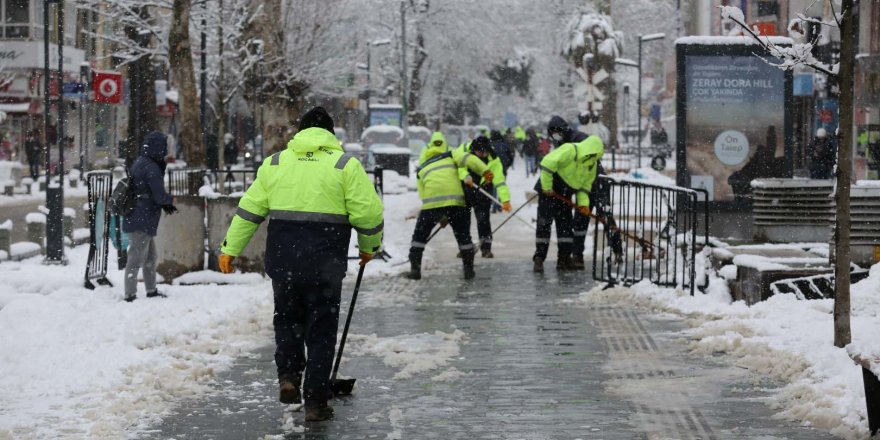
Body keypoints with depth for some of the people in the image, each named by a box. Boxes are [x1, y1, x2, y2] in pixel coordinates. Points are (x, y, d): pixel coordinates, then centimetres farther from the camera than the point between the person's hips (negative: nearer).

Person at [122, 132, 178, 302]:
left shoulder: (139, 163, 10)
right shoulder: (152, 169, -20)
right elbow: (160, 196, -20)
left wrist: (164, 204, 10)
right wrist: (170, 200, 2)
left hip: (137, 220, 10)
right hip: (141, 222, -10)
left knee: (150, 256, 20)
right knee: (136, 258, -5)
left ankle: (151, 290, 30)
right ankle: (130, 295, -1)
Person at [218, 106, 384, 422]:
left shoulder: (275, 163, 10)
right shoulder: (346, 165, 1)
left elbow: (249, 210, 9)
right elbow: (368, 213, -3)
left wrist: (230, 248, 13)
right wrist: (369, 247, 13)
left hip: (282, 259, 2)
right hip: (325, 263, -2)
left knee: (287, 318, 23)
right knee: (321, 330, 7)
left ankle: (288, 376, 6)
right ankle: (316, 402, 7)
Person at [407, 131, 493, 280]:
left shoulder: (421, 168, 24)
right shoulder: (451, 155, 18)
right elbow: (468, 159, -2)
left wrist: (440, 216, 24)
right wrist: (485, 171, -12)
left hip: (431, 202, 1)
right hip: (455, 200, -1)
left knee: (420, 235, 15)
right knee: (463, 235, 14)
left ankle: (415, 268, 9)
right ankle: (468, 269, 15)